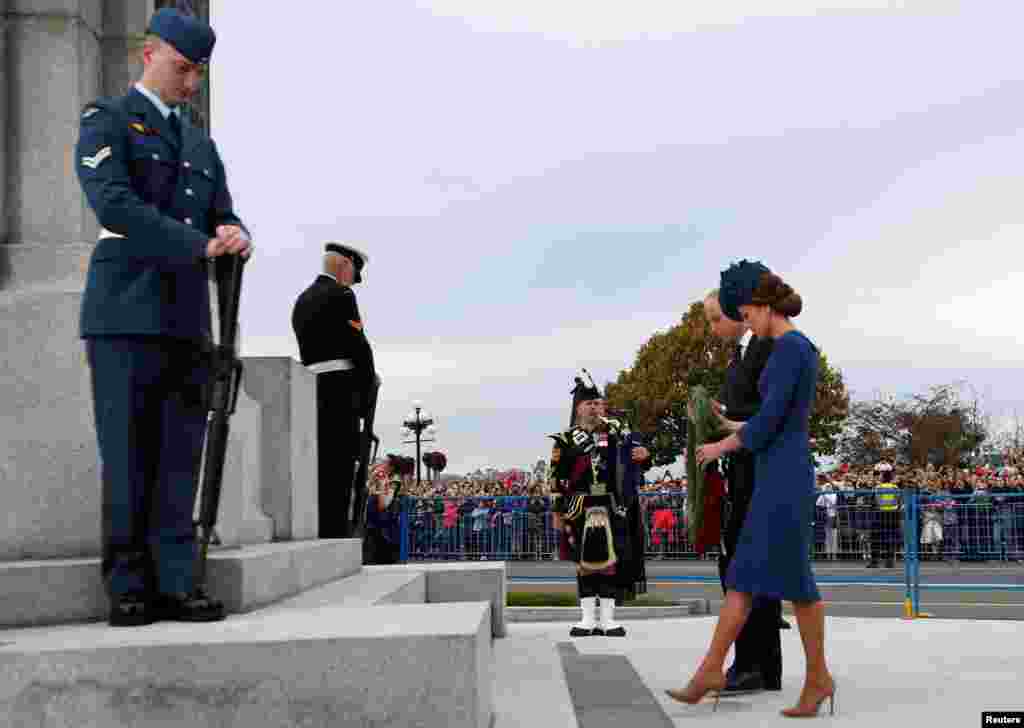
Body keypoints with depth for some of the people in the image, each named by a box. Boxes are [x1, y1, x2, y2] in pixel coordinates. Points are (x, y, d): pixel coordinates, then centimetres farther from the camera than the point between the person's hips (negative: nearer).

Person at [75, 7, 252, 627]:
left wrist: (237, 238, -8)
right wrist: (200, 245, -17)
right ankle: (129, 589, 2)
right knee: (128, 459, -4)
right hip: (125, 316, -5)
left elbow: (225, 219, 17)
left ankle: (177, 585, 3)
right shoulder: (106, 121, 4)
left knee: (180, 460, 1)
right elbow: (114, 204, -12)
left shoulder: (201, 144, 24)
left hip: (188, 320, 5)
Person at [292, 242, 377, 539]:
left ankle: (318, 534, 10)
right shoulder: (341, 295, -7)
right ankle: (336, 534, -9)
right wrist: (369, 391, 1)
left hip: (310, 389, 8)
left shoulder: (302, 300, 20)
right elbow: (359, 347, -12)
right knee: (341, 463, -8)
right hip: (340, 390, -8)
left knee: (320, 466, 9)